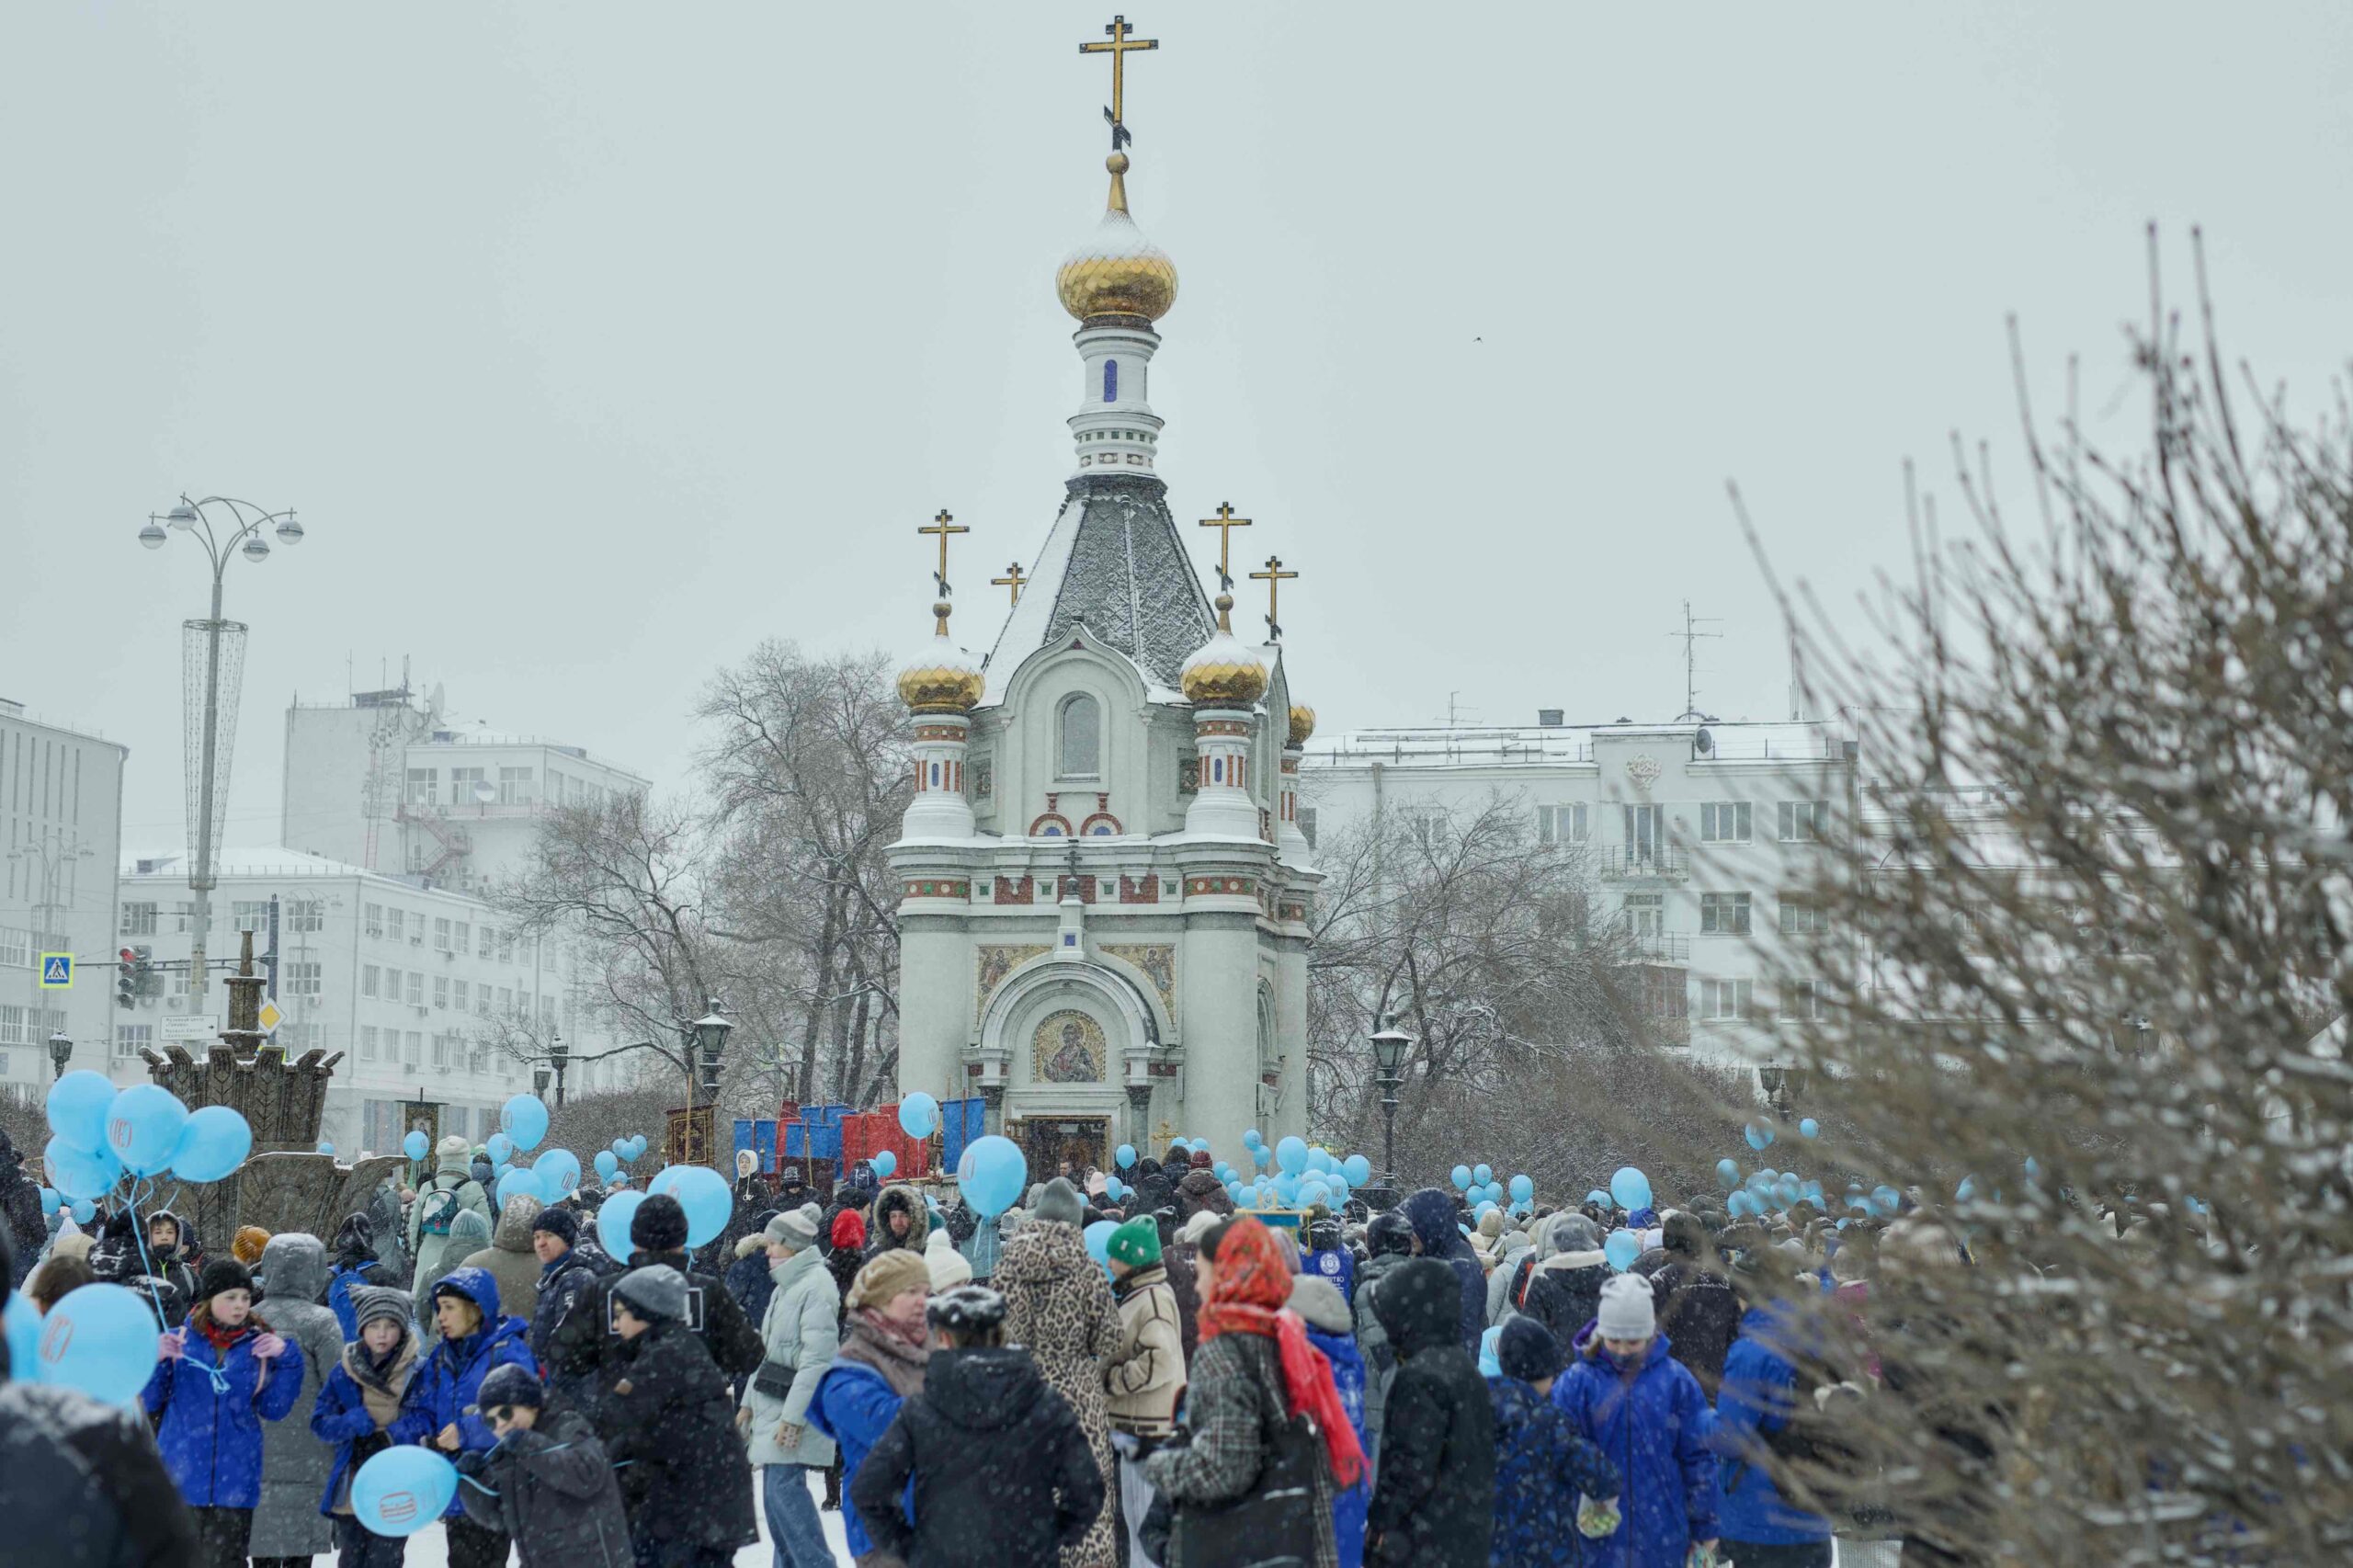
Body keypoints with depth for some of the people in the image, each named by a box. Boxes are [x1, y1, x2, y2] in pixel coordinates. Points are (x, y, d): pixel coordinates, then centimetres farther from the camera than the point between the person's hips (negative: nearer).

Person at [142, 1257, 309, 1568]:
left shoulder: (259, 1346, 3)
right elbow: (149, 1402, 2)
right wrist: (157, 1361, -15)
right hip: (180, 1475, 0)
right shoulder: (178, 1341, 1)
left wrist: (287, 1359, -11)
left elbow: (273, 1409, 1)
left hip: (234, 1481, 0)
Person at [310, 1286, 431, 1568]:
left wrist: (391, 1436, -23)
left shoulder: (417, 1369, -5)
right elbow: (320, 1422, 4)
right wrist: (352, 1423, -16)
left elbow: (425, 1417, -7)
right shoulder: (344, 1370, 4)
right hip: (351, 1487, 3)